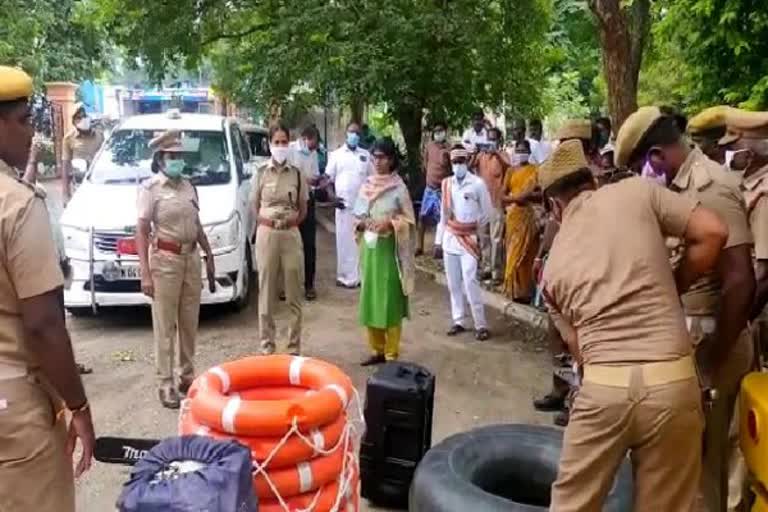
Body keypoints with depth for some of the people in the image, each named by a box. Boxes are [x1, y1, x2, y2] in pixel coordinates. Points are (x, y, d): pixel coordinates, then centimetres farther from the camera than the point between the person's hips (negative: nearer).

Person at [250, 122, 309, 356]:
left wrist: (294, 219, -5)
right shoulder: (261, 173, 2)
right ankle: (267, 346, 15)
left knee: (294, 294, 4)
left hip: (291, 235, 0)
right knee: (267, 292, 4)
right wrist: (265, 221, -4)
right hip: (266, 234, 0)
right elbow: (254, 207, 8)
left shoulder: (297, 174, 3)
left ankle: (294, 347, 14)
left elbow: (303, 210, 9)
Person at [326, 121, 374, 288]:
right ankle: (345, 276, 7)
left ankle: (360, 275, 11)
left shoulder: (366, 155, 11)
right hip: (344, 205, -2)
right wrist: (333, 197, -8)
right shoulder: (336, 154, 6)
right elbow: (328, 178, 5)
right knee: (344, 241, 0)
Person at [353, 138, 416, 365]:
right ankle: (377, 350, 22)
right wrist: (363, 222, -9)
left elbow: (408, 220, -4)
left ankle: (392, 354, 9)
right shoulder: (366, 185, 7)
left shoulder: (399, 187, -6)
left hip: (389, 249, -5)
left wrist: (389, 223, -19)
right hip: (369, 247, 5)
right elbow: (358, 215, 12)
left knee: (390, 301, -1)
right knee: (370, 299, 9)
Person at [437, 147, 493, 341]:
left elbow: (487, 212, 1)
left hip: (469, 239, -5)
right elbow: (443, 212, 12)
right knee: (453, 283, 9)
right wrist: (439, 238, 11)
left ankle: (481, 325, -2)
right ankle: (458, 321, 20)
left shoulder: (477, 184, -7)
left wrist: (475, 229, 8)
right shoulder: (446, 183, 7)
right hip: (450, 238, 5)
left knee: (470, 282, -10)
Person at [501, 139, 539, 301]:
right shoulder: (511, 170, 12)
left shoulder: (535, 170, 2)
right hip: (513, 215, 4)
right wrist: (514, 198, -11)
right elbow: (503, 196, 8)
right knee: (514, 252, 4)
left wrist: (528, 195, -19)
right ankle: (514, 289, 11)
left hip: (528, 216, -3)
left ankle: (523, 290, 3)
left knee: (525, 252, -3)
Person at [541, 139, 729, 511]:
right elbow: (712, 232, 0)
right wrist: (672, 288, 12)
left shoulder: (554, 264, 14)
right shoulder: (637, 191, 7)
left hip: (604, 387, 1)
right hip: (672, 383, 0)